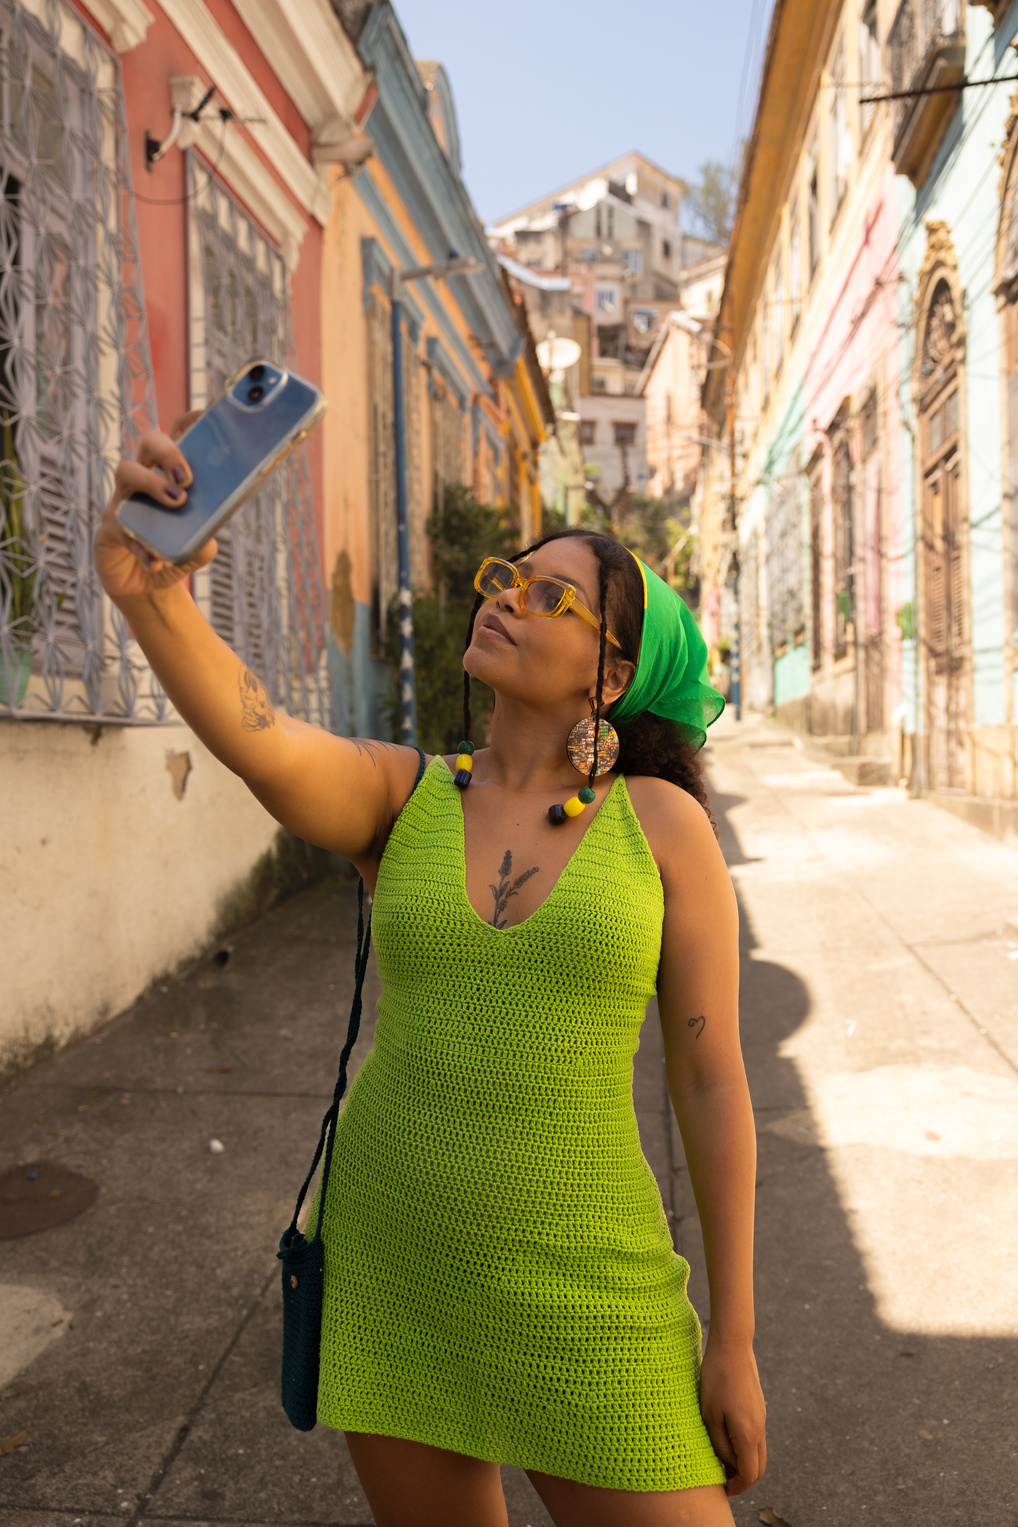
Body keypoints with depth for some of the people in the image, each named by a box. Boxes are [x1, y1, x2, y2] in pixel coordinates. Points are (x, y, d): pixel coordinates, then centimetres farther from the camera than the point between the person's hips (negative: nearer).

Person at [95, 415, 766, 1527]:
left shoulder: (663, 821, -7)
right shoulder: (396, 794, -3)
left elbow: (710, 1076, -5)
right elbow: (257, 741, -25)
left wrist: (734, 1338, -3)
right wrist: (144, 588, -45)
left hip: (582, 1290, -2)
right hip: (394, 1264, 2)